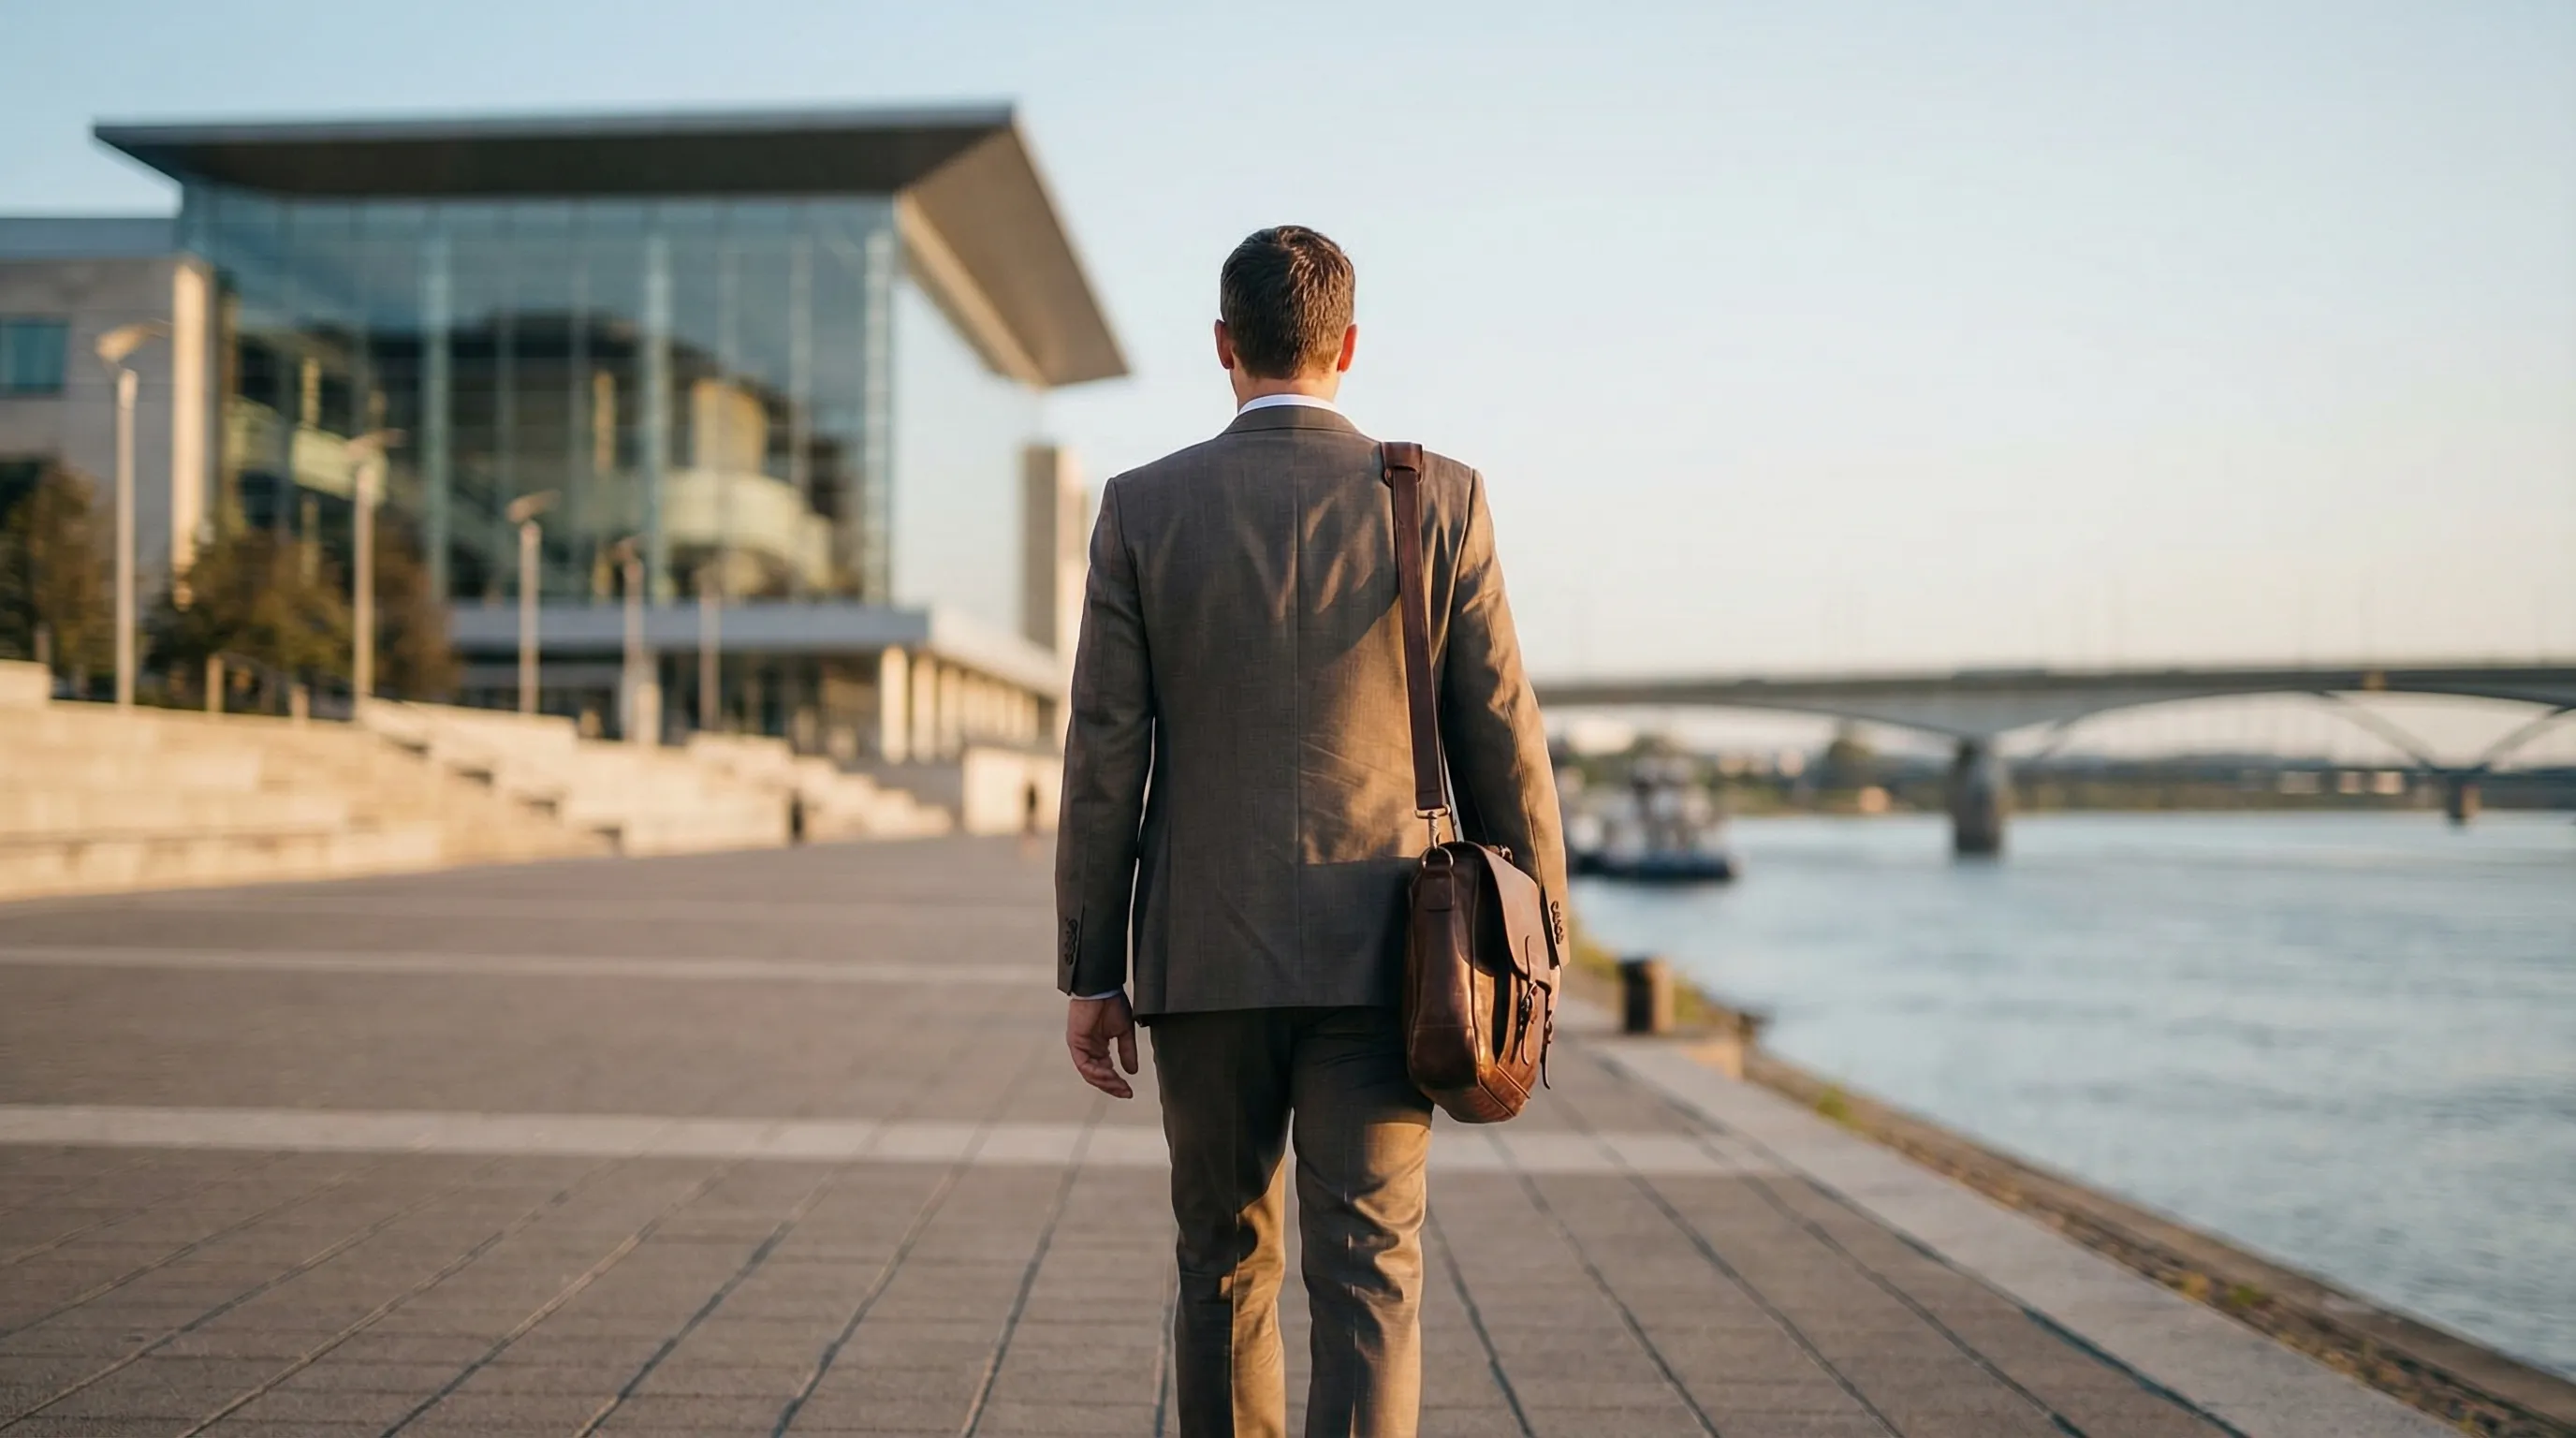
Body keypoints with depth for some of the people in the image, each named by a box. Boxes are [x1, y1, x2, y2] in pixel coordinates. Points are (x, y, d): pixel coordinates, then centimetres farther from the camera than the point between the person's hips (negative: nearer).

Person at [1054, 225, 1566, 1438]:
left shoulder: (1142, 509, -1)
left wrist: (1089, 975, 3)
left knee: (1224, 1265, 17)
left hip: (1203, 963, 1)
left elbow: (1106, 756, -2)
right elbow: (1500, 742, -1)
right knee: (1370, 1278, -1)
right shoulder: (1440, 499, -2)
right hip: (1377, 961, -1)